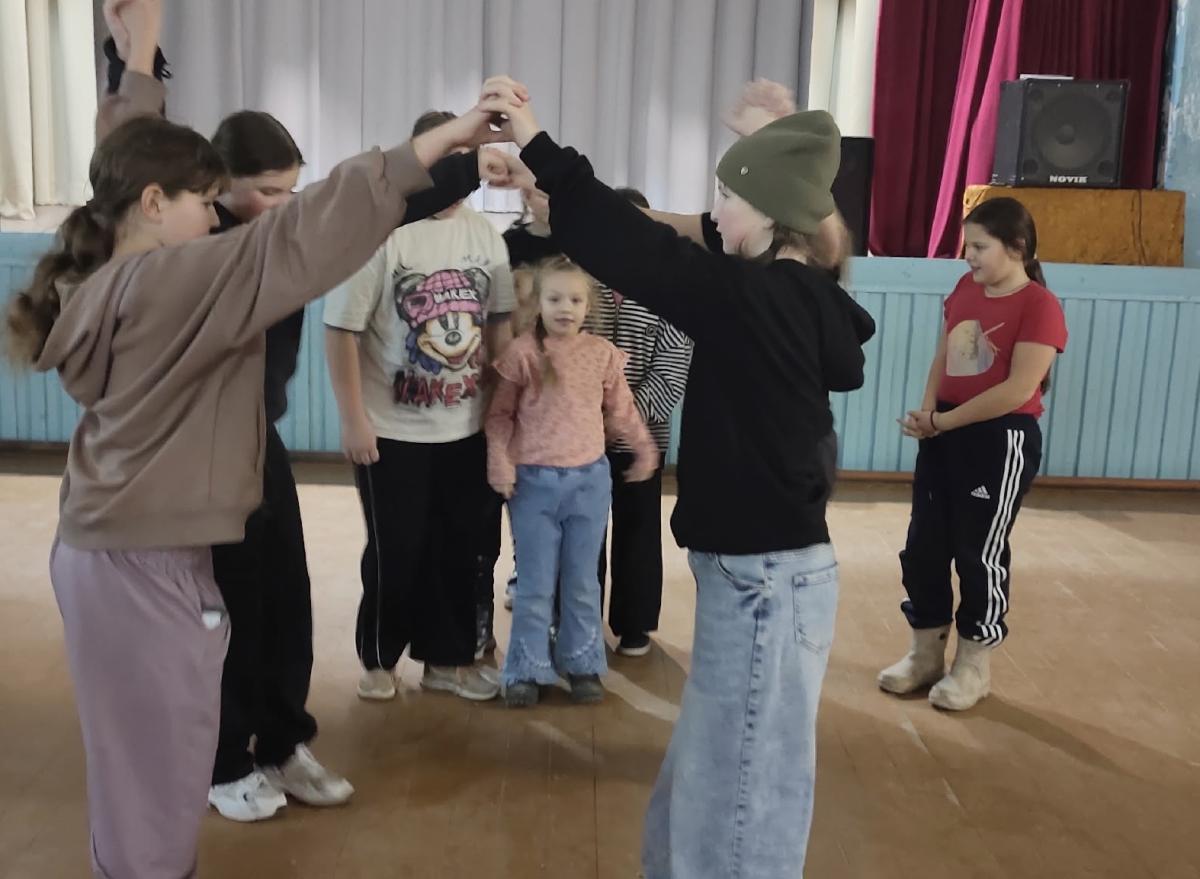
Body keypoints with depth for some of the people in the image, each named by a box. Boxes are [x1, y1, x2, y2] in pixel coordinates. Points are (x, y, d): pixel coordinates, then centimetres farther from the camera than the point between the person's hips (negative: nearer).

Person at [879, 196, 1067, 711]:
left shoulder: (1039, 306, -14)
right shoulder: (964, 289, 8)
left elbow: (1019, 389, -21)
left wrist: (943, 420, -17)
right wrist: (926, 413, -7)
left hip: (1000, 441, -7)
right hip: (944, 434, 7)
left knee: (980, 554, 3)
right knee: (923, 547, 10)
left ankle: (974, 667, 21)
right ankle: (926, 655, 26)